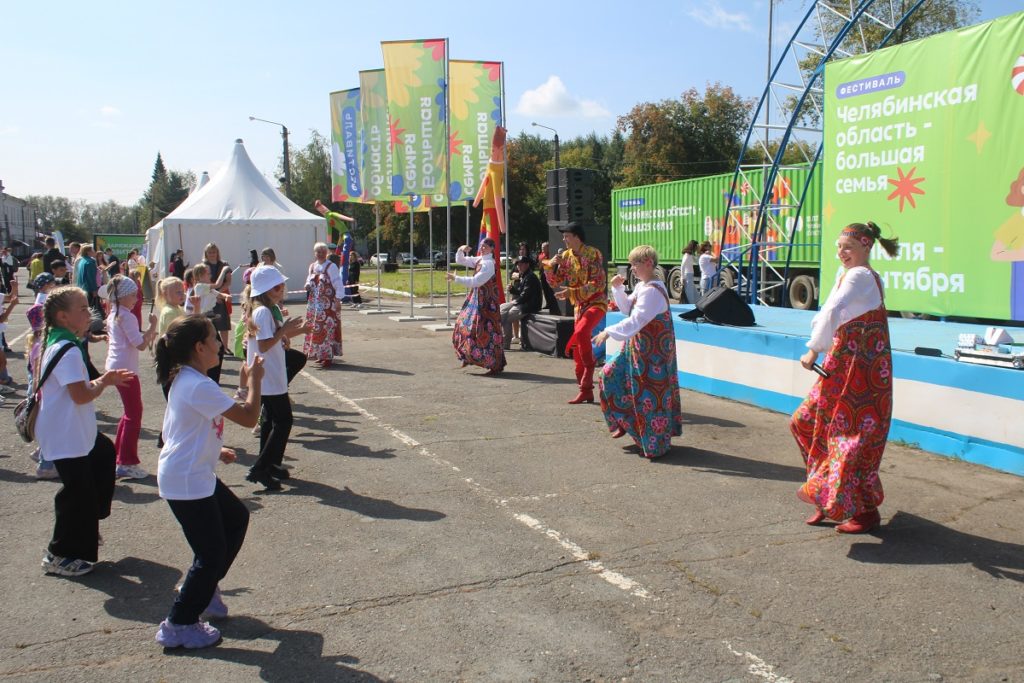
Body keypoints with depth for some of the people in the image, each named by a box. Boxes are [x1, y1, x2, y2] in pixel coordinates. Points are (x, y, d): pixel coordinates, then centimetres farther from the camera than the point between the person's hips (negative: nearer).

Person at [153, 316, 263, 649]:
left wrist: (215, 450, 12)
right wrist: (254, 380, -11)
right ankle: (178, 626, 14)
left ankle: (205, 587, 36)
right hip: (187, 483, -10)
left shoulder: (184, 380, 7)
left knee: (237, 518, 23)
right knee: (212, 553, 0)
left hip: (196, 475, 10)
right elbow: (248, 417, -24)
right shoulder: (199, 387, -25)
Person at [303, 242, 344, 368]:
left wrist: (337, 299, -16)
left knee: (327, 328, -8)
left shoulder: (331, 266, -8)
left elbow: (337, 283, -10)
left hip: (328, 303, -7)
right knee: (314, 328, 10)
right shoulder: (312, 266, 11)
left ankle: (328, 357, -4)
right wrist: (308, 285, -2)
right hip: (314, 303, 7)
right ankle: (319, 355, 21)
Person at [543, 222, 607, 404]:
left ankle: (589, 371, -17)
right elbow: (555, 283, 8)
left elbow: (596, 284, -20)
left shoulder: (593, 254, -13)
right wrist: (550, 265, -10)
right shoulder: (566, 256, 5)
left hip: (595, 302, -7)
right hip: (579, 305, 7)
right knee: (577, 348, 4)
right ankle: (586, 391, 12)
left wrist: (571, 292, -28)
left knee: (581, 332, -32)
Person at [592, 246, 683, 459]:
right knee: (611, 374, 12)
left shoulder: (652, 291, -22)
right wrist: (618, 289, 4)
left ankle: (656, 444, 13)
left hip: (652, 351, -10)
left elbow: (636, 320, -29)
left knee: (650, 394, -1)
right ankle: (627, 421, 25)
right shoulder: (641, 286, 9)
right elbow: (627, 309, 18)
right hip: (638, 346, 10)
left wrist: (609, 332, -29)